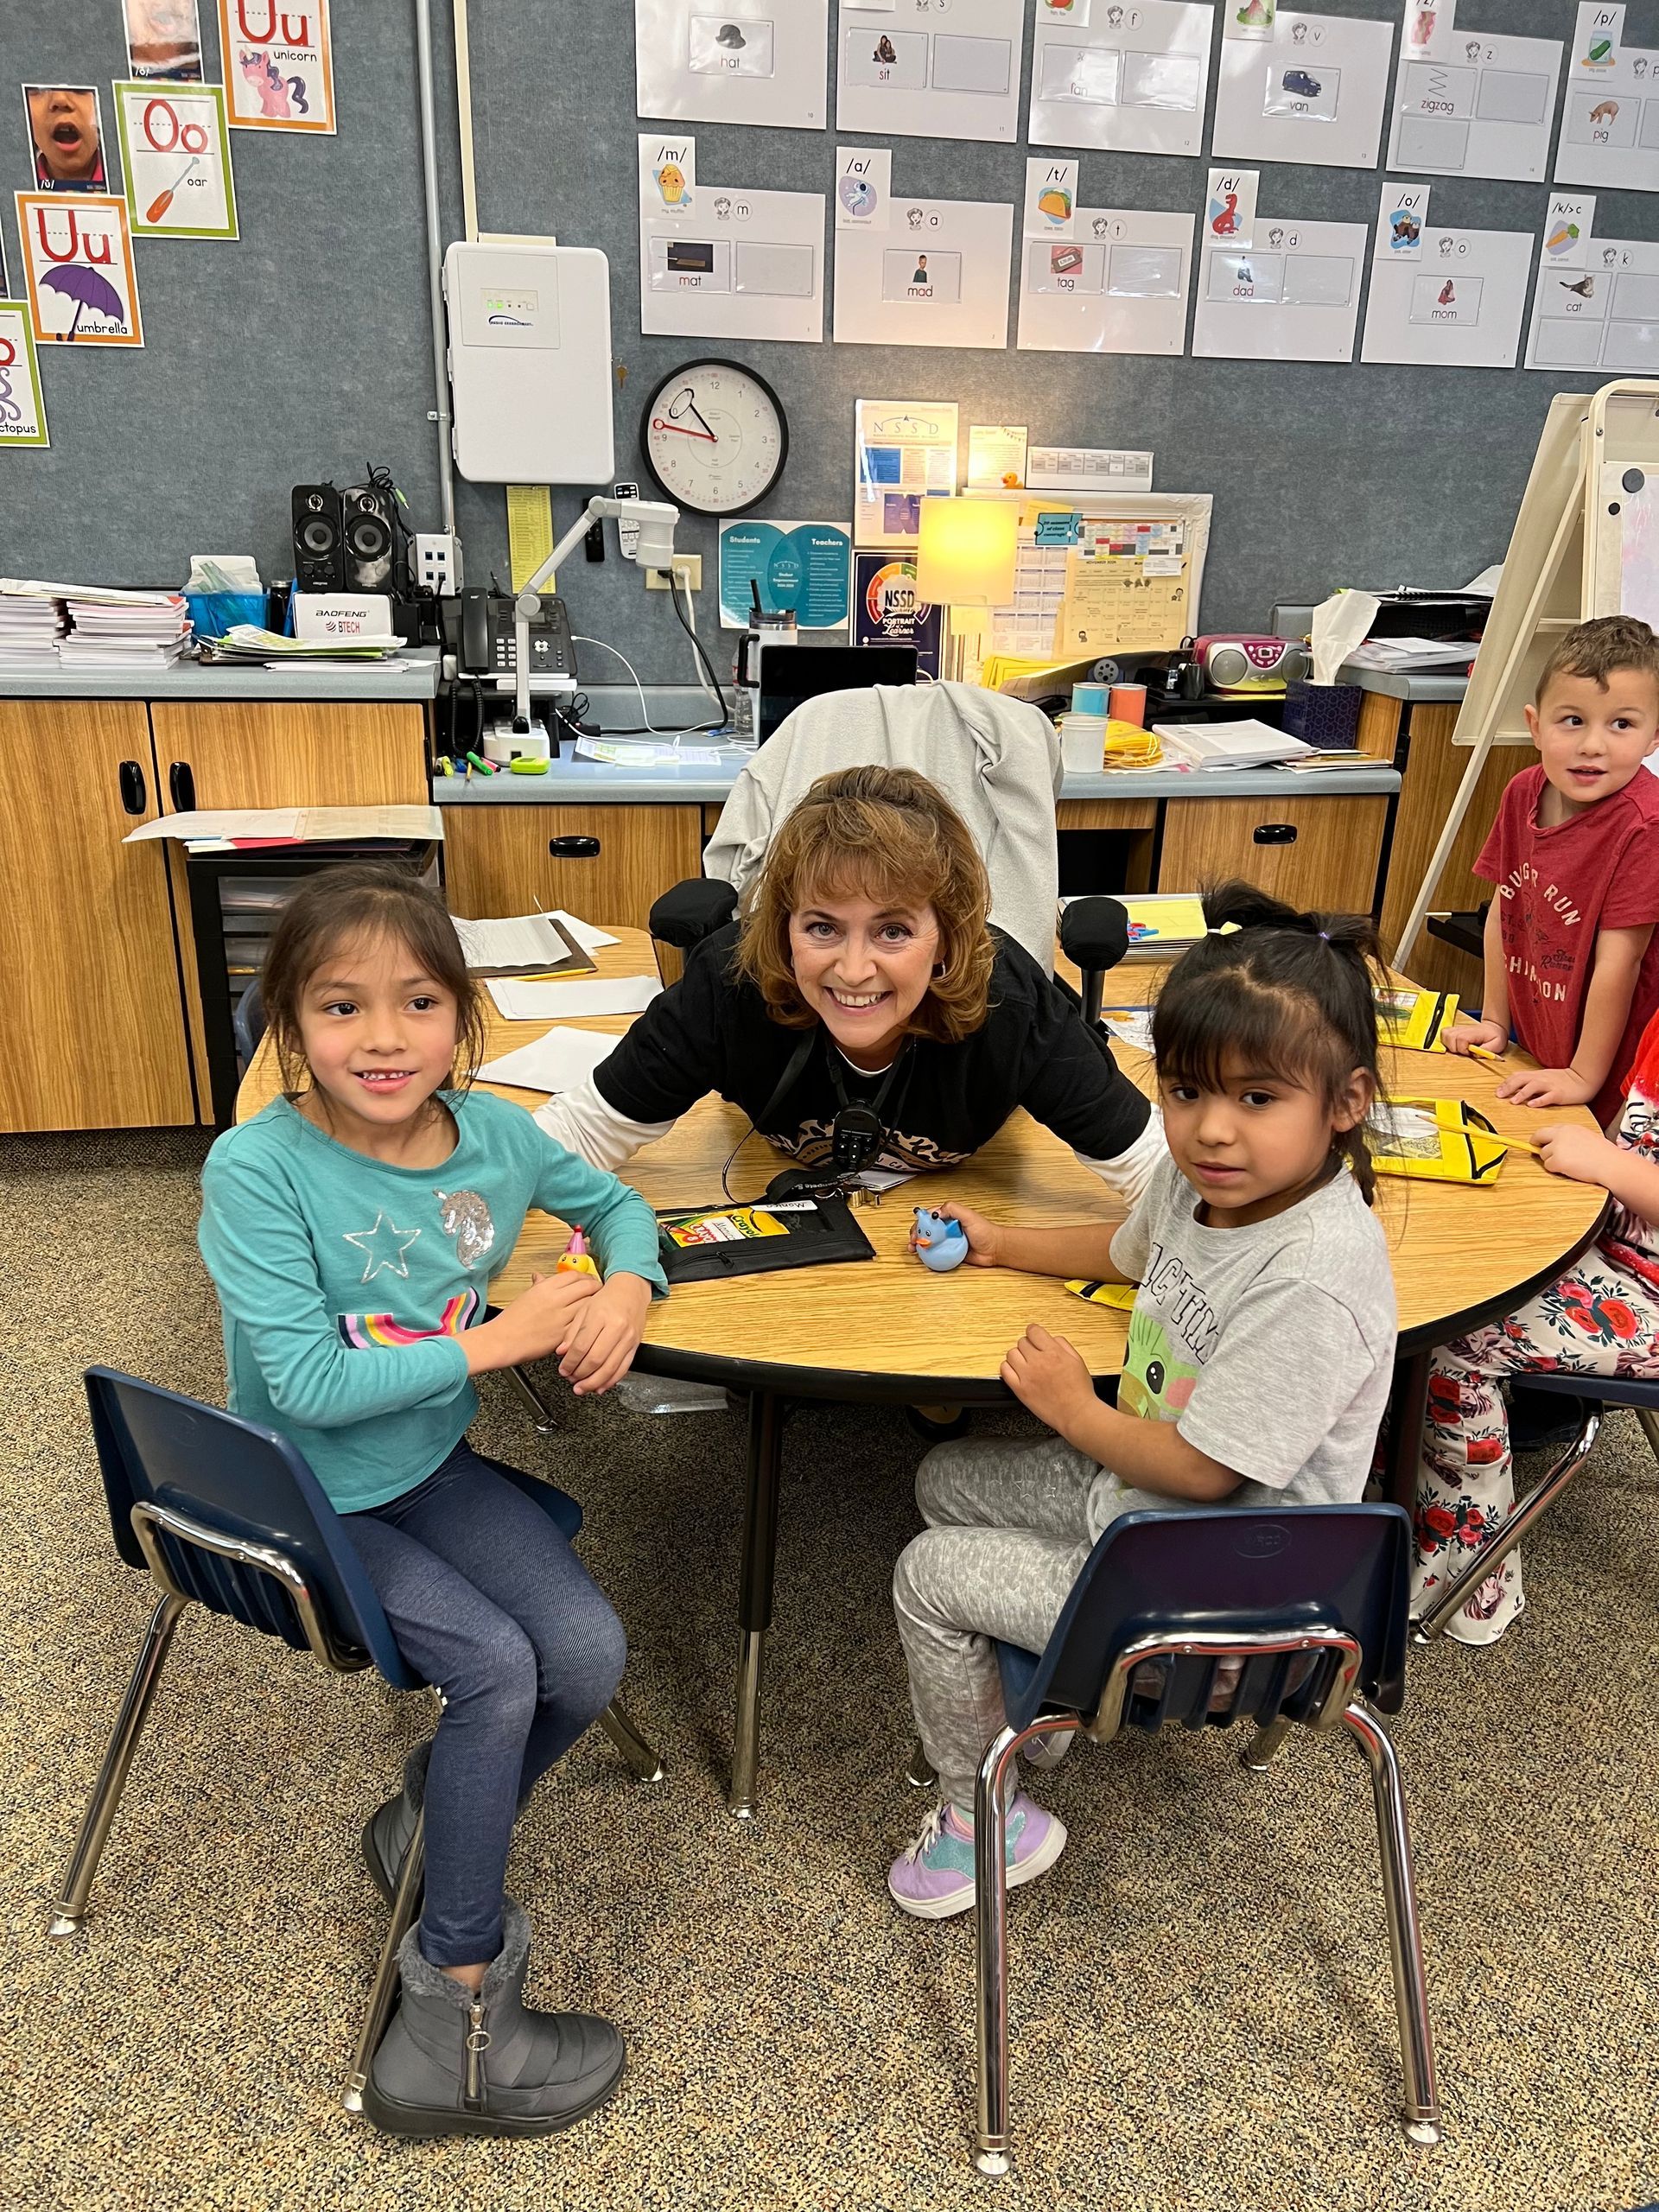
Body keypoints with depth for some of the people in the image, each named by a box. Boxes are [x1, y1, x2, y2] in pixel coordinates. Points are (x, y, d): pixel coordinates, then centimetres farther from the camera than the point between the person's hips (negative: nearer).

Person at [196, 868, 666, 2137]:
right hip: (305, 1499, -4)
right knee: (497, 1663, -19)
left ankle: (437, 1825, 20)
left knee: (589, 1655, -11)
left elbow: (616, 1204, 9)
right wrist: (500, 1339, -23)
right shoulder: (257, 1168, -24)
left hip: (432, 1467, 5)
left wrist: (627, 1287, -14)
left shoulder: (493, 1134, -10)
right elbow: (308, 1384, -26)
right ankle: (457, 2013, 1)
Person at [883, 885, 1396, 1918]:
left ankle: (989, 1817, 19)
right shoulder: (1202, 1177, -8)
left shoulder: (1312, 1278, -34)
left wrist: (1073, 1407, -12)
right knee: (948, 1477, 18)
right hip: (1128, 1486, 9)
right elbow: (1132, 1250, 18)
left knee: (929, 1575, -5)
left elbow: (1202, 1468, -27)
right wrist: (1003, 1243, 21)